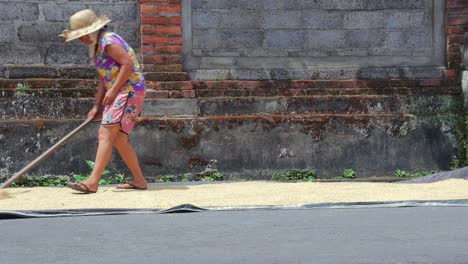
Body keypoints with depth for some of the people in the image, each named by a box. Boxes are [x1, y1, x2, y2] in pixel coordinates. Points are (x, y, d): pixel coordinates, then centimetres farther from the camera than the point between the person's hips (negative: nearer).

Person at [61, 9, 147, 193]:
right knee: (118, 139, 12)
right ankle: (139, 180, 17)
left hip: (129, 90, -10)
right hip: (121, 94, 10)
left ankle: (93, 182, -22)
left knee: (106, 134, -16)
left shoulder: (108, 40, -13)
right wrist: (96, 107, 14)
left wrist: (113, 90, -19)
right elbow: (104, 79, 20)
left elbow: (128, 64, -22)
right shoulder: (96, 47, 18)